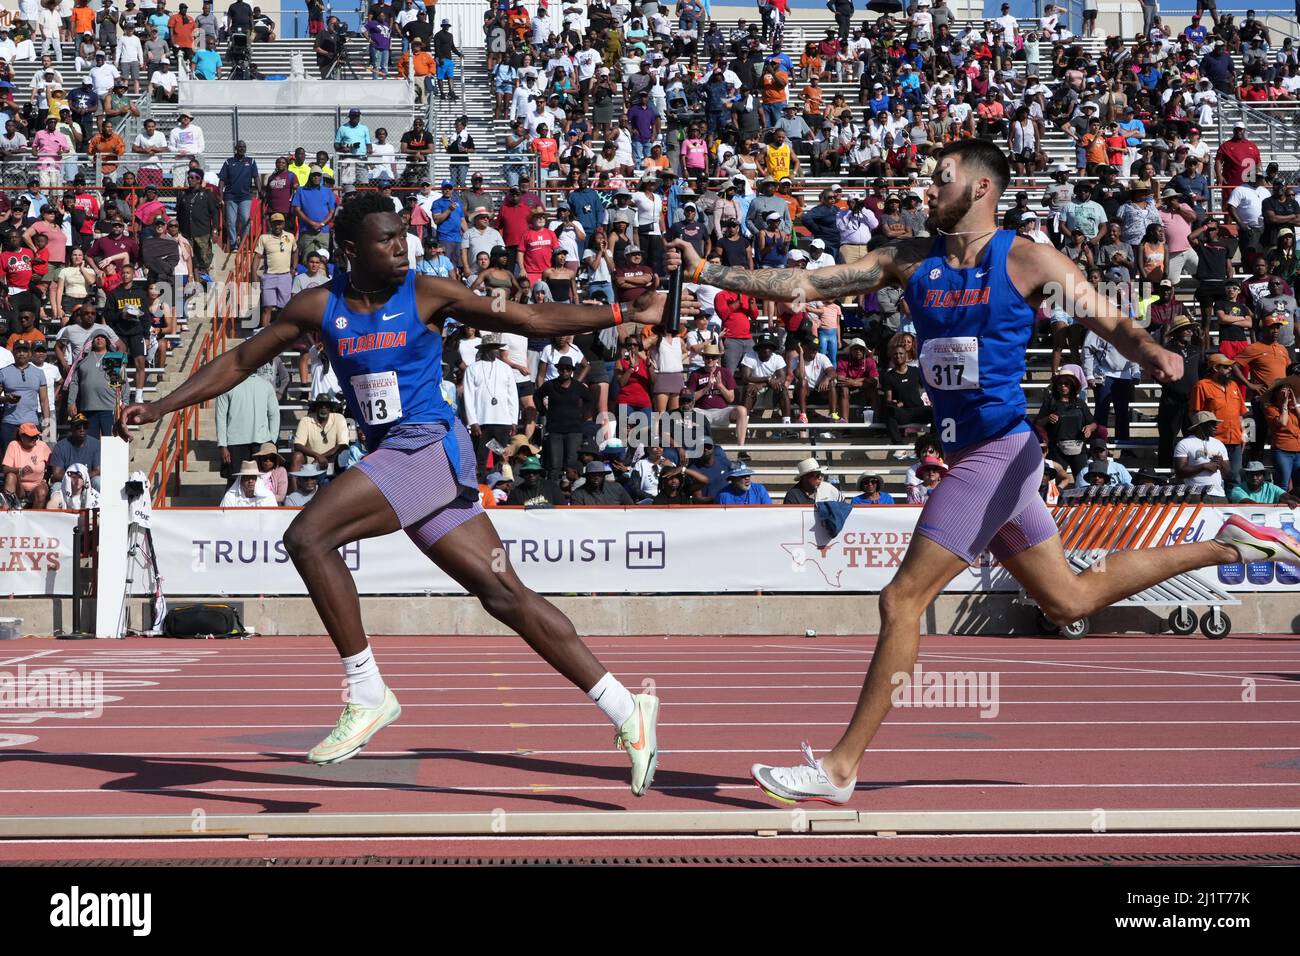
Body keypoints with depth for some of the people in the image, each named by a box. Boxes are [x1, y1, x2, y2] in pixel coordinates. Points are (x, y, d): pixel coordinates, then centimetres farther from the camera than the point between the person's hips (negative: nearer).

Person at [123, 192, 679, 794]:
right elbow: (239, 362, 16)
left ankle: (367, 696, -12)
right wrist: (161, 407, 10)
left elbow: (534, 319, 1)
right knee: (504, 595, 3)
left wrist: (628, 314, -4)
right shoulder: (319, 308, 10)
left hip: (429, 448, -6)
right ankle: (626, 711, 7)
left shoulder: (427, 294, -3)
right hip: (393, 461, 6)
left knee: (307, 537, -20)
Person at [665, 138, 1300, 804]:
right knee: (1070, 600, 19)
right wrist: (706, 272, -4)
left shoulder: (1028, 261, -7)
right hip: (968, 456, 8)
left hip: (1001, 448, -8)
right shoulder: (911, 262, 9)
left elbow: (1114, 325, -5)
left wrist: (1155, 355, -27)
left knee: (902, 600, -11)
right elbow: (804, 285, 5)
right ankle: (1229, 546, 35)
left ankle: (840, 768, -5)